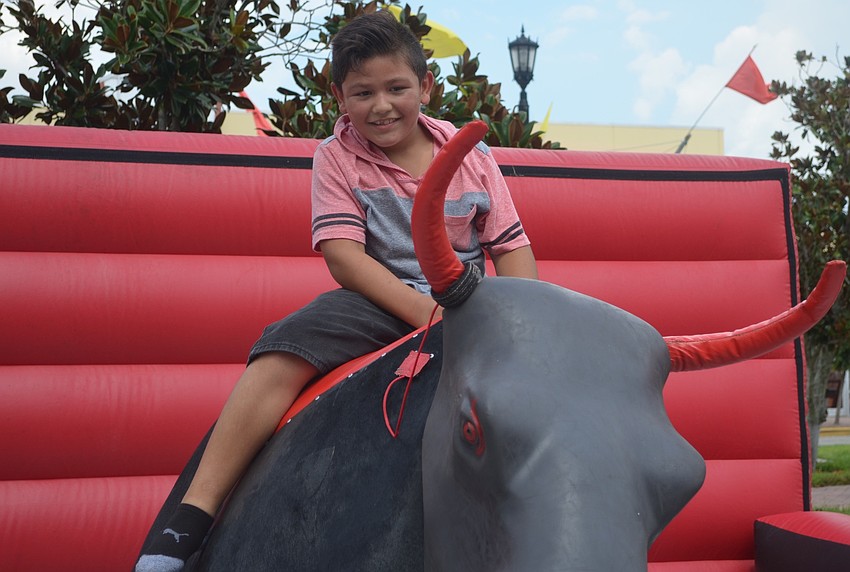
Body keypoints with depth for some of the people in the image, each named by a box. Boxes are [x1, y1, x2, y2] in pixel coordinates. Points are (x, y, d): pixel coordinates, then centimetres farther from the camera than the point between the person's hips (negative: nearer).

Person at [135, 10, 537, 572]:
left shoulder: (471, 154, 3)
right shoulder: (337, 156, -2)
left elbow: (512, 247, 3)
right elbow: (344, 255, -13)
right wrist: (424, 311, -25)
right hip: (378, 298, -2)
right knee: (283, 350, -26)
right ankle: (196, 511, -22)